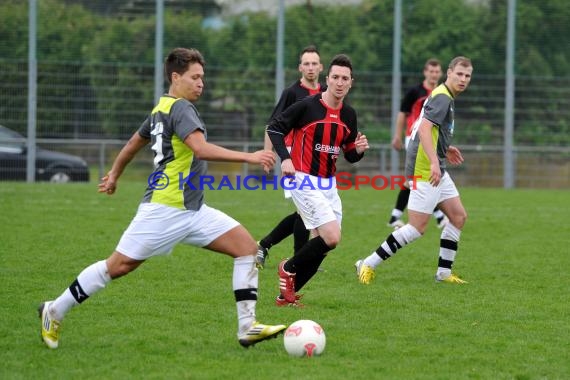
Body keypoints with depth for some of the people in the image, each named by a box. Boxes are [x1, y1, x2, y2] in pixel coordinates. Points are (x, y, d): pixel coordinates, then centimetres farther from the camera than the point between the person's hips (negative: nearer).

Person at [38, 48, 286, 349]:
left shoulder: (162, 108, 16)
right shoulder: (180, 108, -14)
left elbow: (134, 142, 29)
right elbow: (201, 148, -29)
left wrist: (114, 175, 43)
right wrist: (248, 157, -32)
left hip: (193, 211, 10)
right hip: (164, 209, -10)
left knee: (246, 246, -2)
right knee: (118, 266, -3)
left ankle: (247, 327, -6)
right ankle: (54, 311, 13)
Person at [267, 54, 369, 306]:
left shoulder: (349, 115, 7)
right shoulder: (307, 106, -12)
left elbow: (350, 155, 14)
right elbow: (274, 128, -6)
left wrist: (359, 150, -9)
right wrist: (285, 158, -18)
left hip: (328, 184, 7)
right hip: (305, 181, -7)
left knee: (322, 244, 4)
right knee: (331, 237, -18)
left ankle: (288, 293, 18)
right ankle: (289, 269, 5)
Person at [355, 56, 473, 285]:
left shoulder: (444, 97, 17)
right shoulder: (443, 98, -15)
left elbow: (425, 128, 29)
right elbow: (424, 128, -28)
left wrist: (444, 148, 29)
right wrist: (434, 162, -36)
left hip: (438, 171, 11)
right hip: (426, 170, -11)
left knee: (458, 216, 10)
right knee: (417, 227, -10)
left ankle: (444, 273, 16)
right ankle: (368, 265, -6)